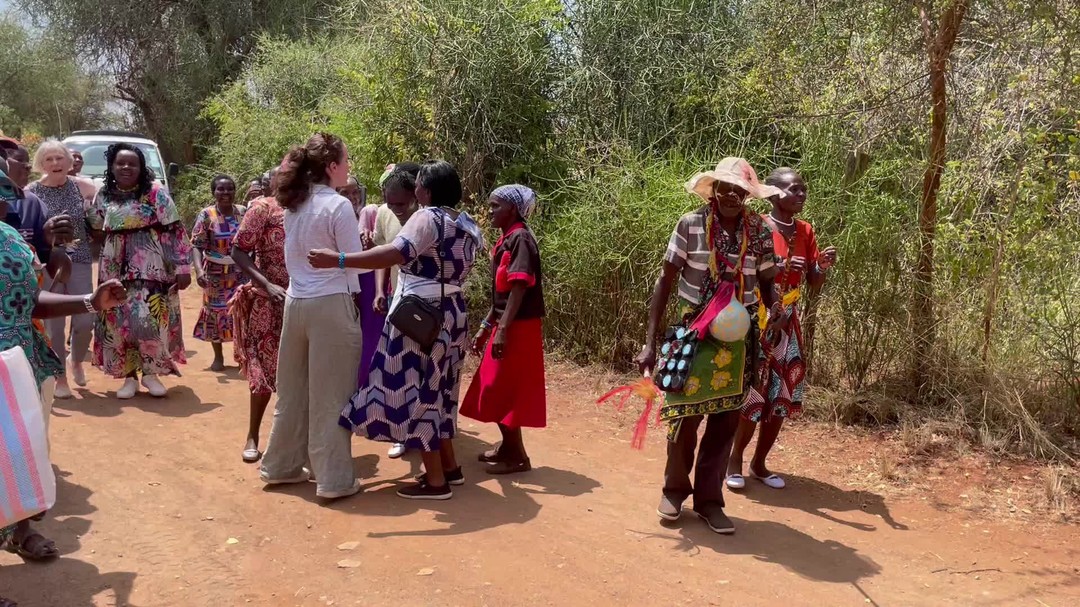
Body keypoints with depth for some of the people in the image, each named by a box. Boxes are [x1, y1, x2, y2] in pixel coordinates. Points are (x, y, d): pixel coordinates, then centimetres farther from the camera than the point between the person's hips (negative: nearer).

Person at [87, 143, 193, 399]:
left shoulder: (155, 193, -4)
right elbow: (96, 231, 19)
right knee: (119, 321, 3)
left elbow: (176, 231, -7)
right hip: (115, 269, 4)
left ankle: (150, 372, 10)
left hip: (151, 268, -4)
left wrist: (182, 267, -13)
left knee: (151, 318, -8)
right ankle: (129, 376, 13)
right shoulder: (103, 196, 8)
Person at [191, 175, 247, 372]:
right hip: (216, 273, -2)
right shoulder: (206, 215, -9)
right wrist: (198, 269, -30)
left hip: (241, 271, 2)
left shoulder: (244, 212, 1)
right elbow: (196, 245, -15)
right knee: (216, 312, 6)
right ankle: (218, 356, 20)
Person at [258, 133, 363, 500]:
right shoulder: (338, 206, -12)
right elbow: (356, 263, -8)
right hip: (331, 304, -7)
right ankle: (334, 479, 7)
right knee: (330, 395, 0)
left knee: (293, 389, 17)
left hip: (296, 302, 7)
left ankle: (281, 465, 29)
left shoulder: (295, 205, 10)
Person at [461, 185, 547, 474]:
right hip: (505, 325, 9)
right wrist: (485, 327, 20)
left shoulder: (520, 238, -13)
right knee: (495, 389, 15)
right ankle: (508, 446, 27)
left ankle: (517, 456, 6)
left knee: (502, 391, -4)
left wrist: (502, 330, -25)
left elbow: (519, 288, -21)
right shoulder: (505, 241, 15)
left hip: (517, 327, -9)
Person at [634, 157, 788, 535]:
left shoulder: (759, 231, -1)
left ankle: (709, 498, 24)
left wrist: (774, 307, -14)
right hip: (695, 335, -2)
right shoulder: (690, 225, -8)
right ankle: (674, 488, 26)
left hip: (738, 340, 2)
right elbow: (665, 282, -4)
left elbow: (767, 282, 10)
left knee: (726, 421, 8)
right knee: (685, 416, 0)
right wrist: (650, 342, -8)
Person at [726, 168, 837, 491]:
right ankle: (735, 460, 14)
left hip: (787, 323, 6)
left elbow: (814, 284, 8)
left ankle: (759, 463, 21)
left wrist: (823, 266, -12)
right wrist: (778, 268, -26)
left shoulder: (806, 231, 6)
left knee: (783, 392, 7)